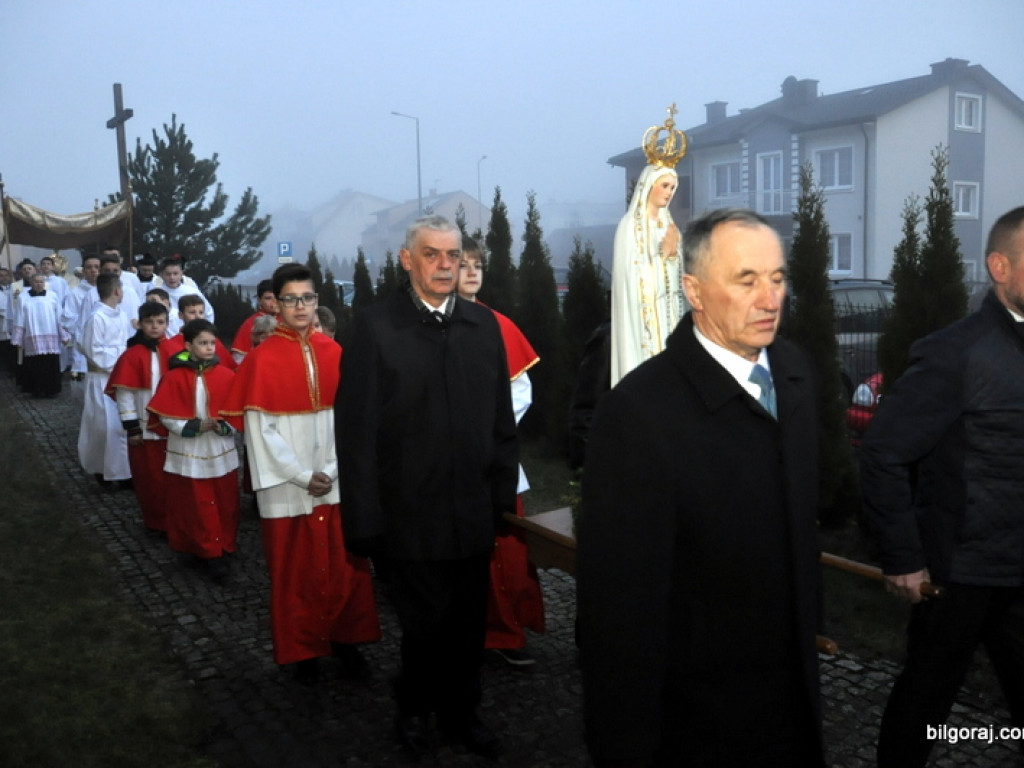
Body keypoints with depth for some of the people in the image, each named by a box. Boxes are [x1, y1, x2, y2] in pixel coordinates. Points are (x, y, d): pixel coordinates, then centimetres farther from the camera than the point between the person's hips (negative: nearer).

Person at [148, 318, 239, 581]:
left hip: (221, 453, 2)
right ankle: (209, 552, 15)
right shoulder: (174, 377, -7)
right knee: (196, 507, 5)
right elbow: (165, 415, -7)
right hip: (188, 454, -1)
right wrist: (196, 426, -19)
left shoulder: (226, 376, -3)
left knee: (224, 506, 6)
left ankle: (222, 551, 20)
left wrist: (223, 426, -20)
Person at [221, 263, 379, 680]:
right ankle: (302, 649, 24)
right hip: (287, 485, -3)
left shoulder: (333, 353, 3)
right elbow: (260, 430, -8)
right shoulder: (262, 359, -6)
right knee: (294, 570, 8)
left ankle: (345, 640, 24)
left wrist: (332, 469, -9)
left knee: (346, 565, 8)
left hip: (338, 481, 3)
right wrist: (302, 476, -11)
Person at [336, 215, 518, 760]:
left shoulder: (484, 325, 5)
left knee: (468, 625, 15)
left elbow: (501, 420, 7)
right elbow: (356, 430, -9)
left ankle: (459, 713, 39)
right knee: (424, 624, 10)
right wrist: (364, 520, -10)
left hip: (474, 514, 4)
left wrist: (505, 494, 5)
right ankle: (414, 709, 38)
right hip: (409, 516, -3)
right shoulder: (374, 327, -7)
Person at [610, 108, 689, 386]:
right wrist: (662, 253, -14)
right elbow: (631, 274, -13)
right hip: (642, 311, -7)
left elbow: (676, 275, 15)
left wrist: (674, 254, -3)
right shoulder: (630, 225, -7)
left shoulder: (668, 224, 13)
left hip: (668, 312, 7)